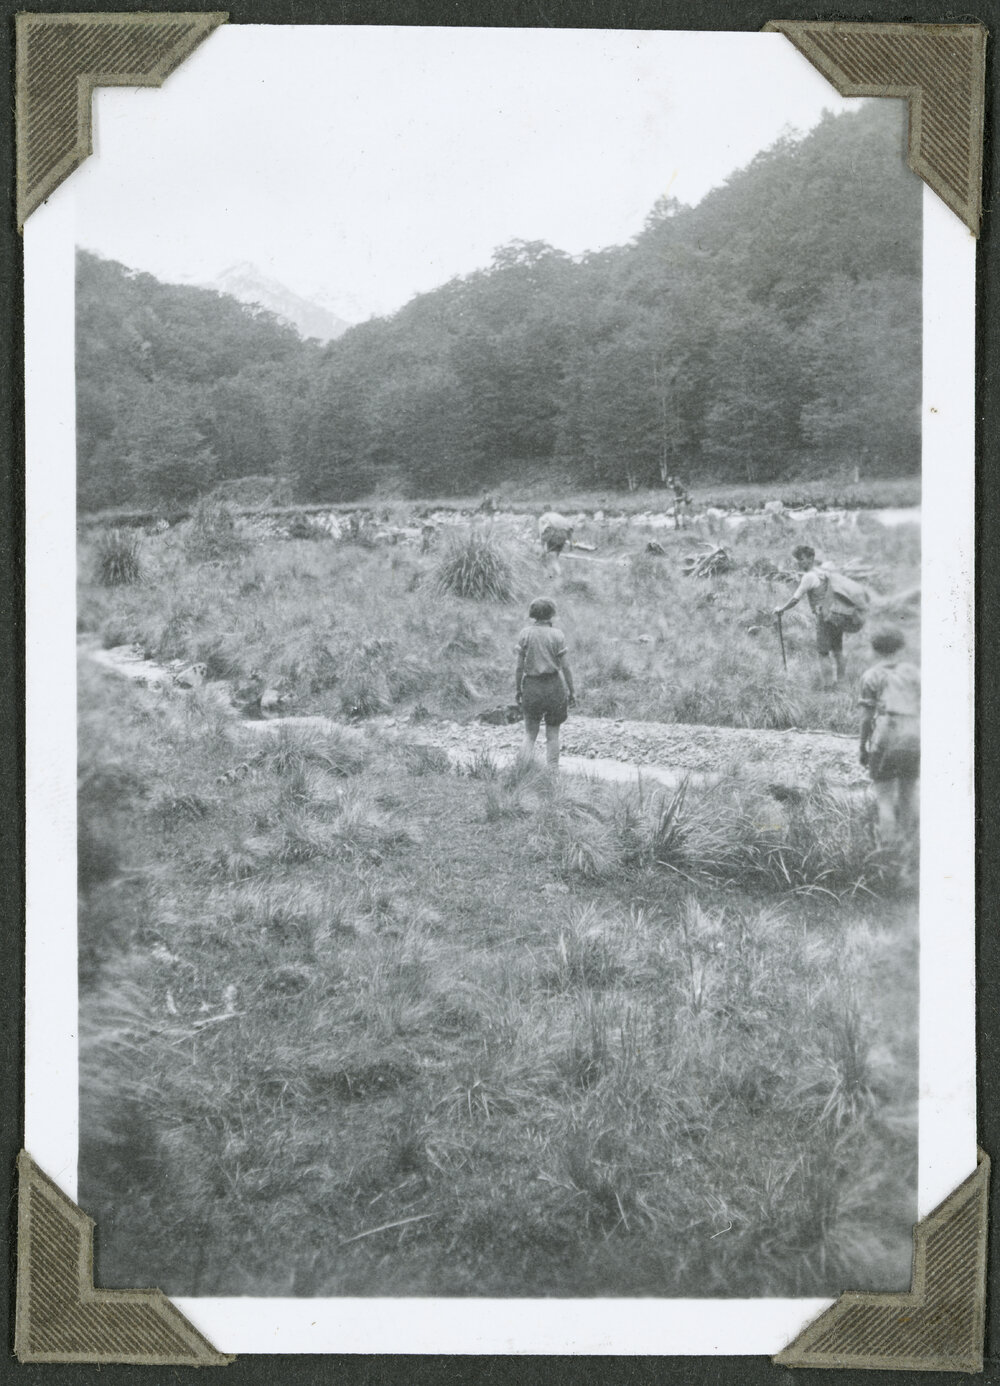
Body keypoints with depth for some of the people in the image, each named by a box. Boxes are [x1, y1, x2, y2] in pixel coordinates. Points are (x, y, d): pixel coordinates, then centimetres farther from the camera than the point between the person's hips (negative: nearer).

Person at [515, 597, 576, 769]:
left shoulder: (525, 634, -4)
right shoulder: (557, 635, -7)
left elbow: (519, 666, -3)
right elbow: (565, 666, -5)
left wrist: (517, 689, 7)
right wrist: (571, 691, 3)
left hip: (531, 686, 1)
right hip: (554, 685, -1)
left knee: (530, 734, 9)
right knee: (552, 735, 11)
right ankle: (552, 771, 11)